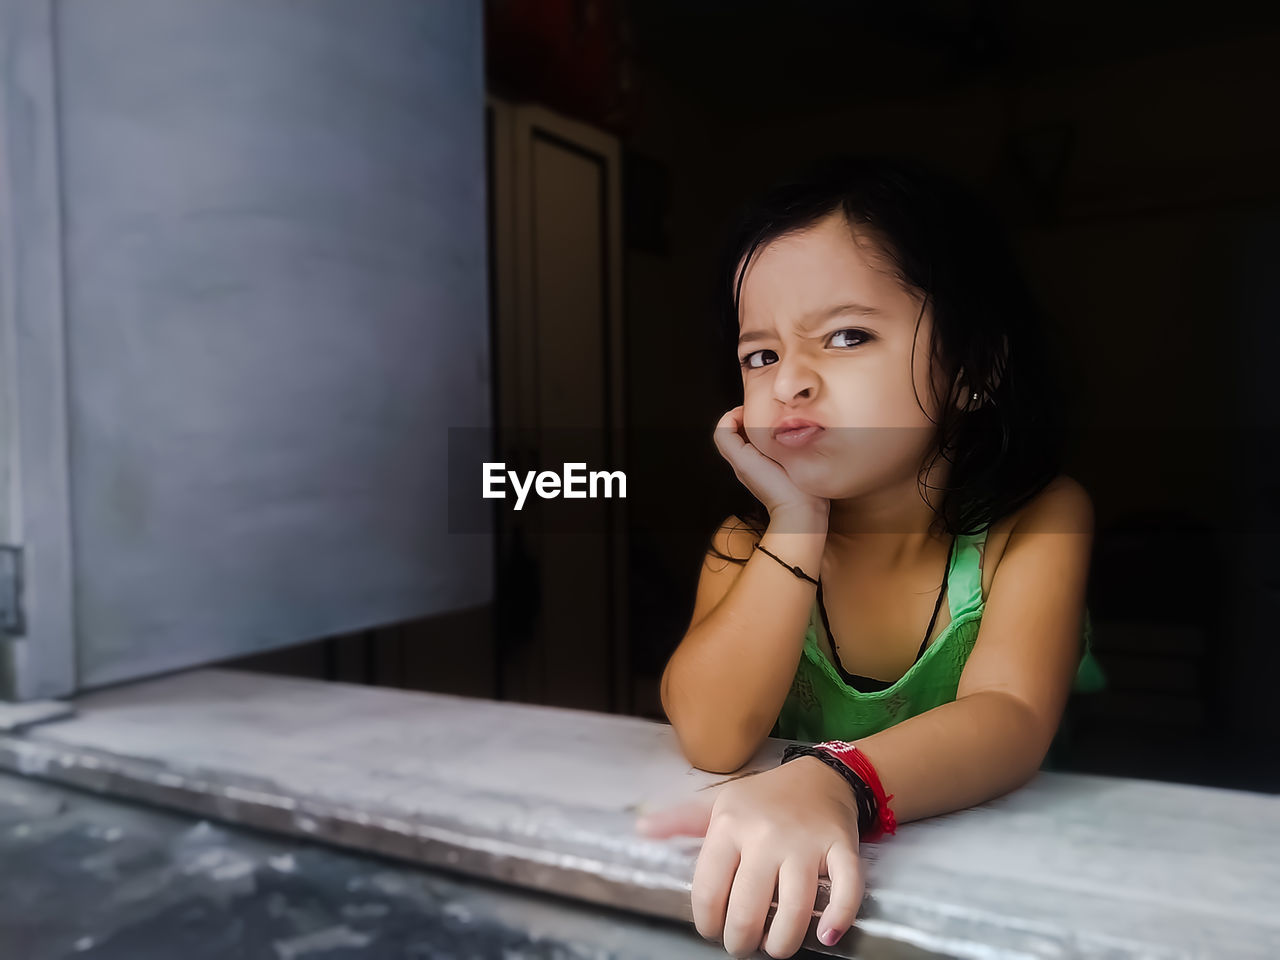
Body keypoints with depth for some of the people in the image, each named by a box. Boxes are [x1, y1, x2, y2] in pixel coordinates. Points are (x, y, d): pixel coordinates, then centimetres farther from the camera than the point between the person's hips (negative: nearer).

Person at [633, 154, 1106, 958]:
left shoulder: (1039, 520, -9)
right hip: (804, 882, 1)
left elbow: (1010, 716, -24)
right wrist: (799, 522, -20)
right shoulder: (752, 540, -3)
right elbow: (714, 739, -16)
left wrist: (832, 785, -41)